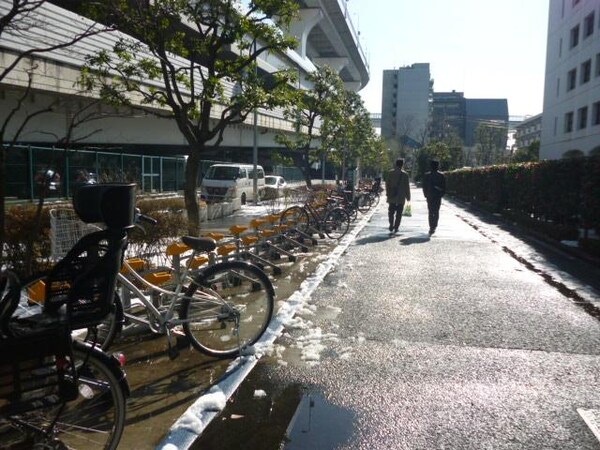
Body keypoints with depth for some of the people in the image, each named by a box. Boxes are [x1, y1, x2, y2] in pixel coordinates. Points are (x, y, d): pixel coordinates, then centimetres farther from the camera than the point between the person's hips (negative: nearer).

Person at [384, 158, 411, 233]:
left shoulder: (389, 173, -1)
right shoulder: (405, 174, -8)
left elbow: (387, 184, 3)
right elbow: (407, 186, -5)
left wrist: (387, 194, 12)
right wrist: (408, 196, 4)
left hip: (391, 196, 2)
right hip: (401, 197, -2)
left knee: (391, 212, 14)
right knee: (399, 213, 6)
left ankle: (391, 225, 4)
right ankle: (396, 227, 5)